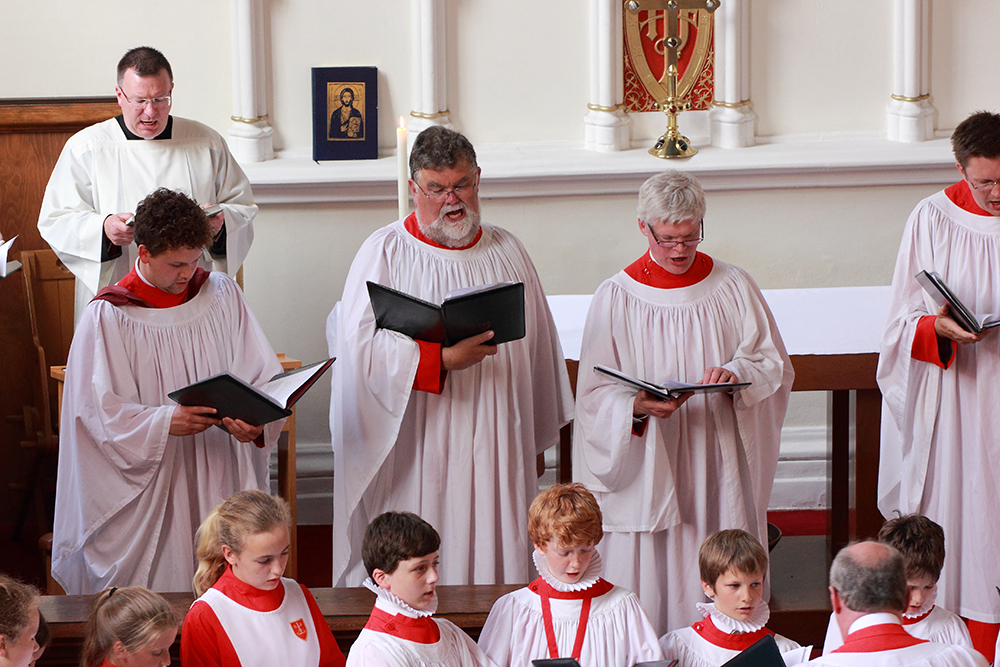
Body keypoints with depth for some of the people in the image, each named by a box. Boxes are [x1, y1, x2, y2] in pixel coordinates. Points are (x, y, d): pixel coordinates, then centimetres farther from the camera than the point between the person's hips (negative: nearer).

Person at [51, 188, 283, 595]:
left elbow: (264, 375, 2)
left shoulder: (222, 295, 5)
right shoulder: (107, 318, -5)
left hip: (219, 479, 3)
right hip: (147, 488, -3)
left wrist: (256, 421, -19)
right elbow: (100, 410, -9)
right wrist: (164, 422, -26)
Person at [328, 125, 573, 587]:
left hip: (494, 451, 4)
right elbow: (359, 345, -14)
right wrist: (441, 359, -23)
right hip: (413, 458, -3)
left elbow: (538, 348, 17)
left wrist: (533, 439, 18)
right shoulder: (384, 254, -2)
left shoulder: (506, 252, 11)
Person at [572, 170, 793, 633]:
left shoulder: (734, 288, 5)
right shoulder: (616, 298, 0)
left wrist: (737, 372, -15)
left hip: (718, 468, 1)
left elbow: (773, 363, 7)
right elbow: (596, 394, -2)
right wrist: (638, 406, -22)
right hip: (646, 469, -1)